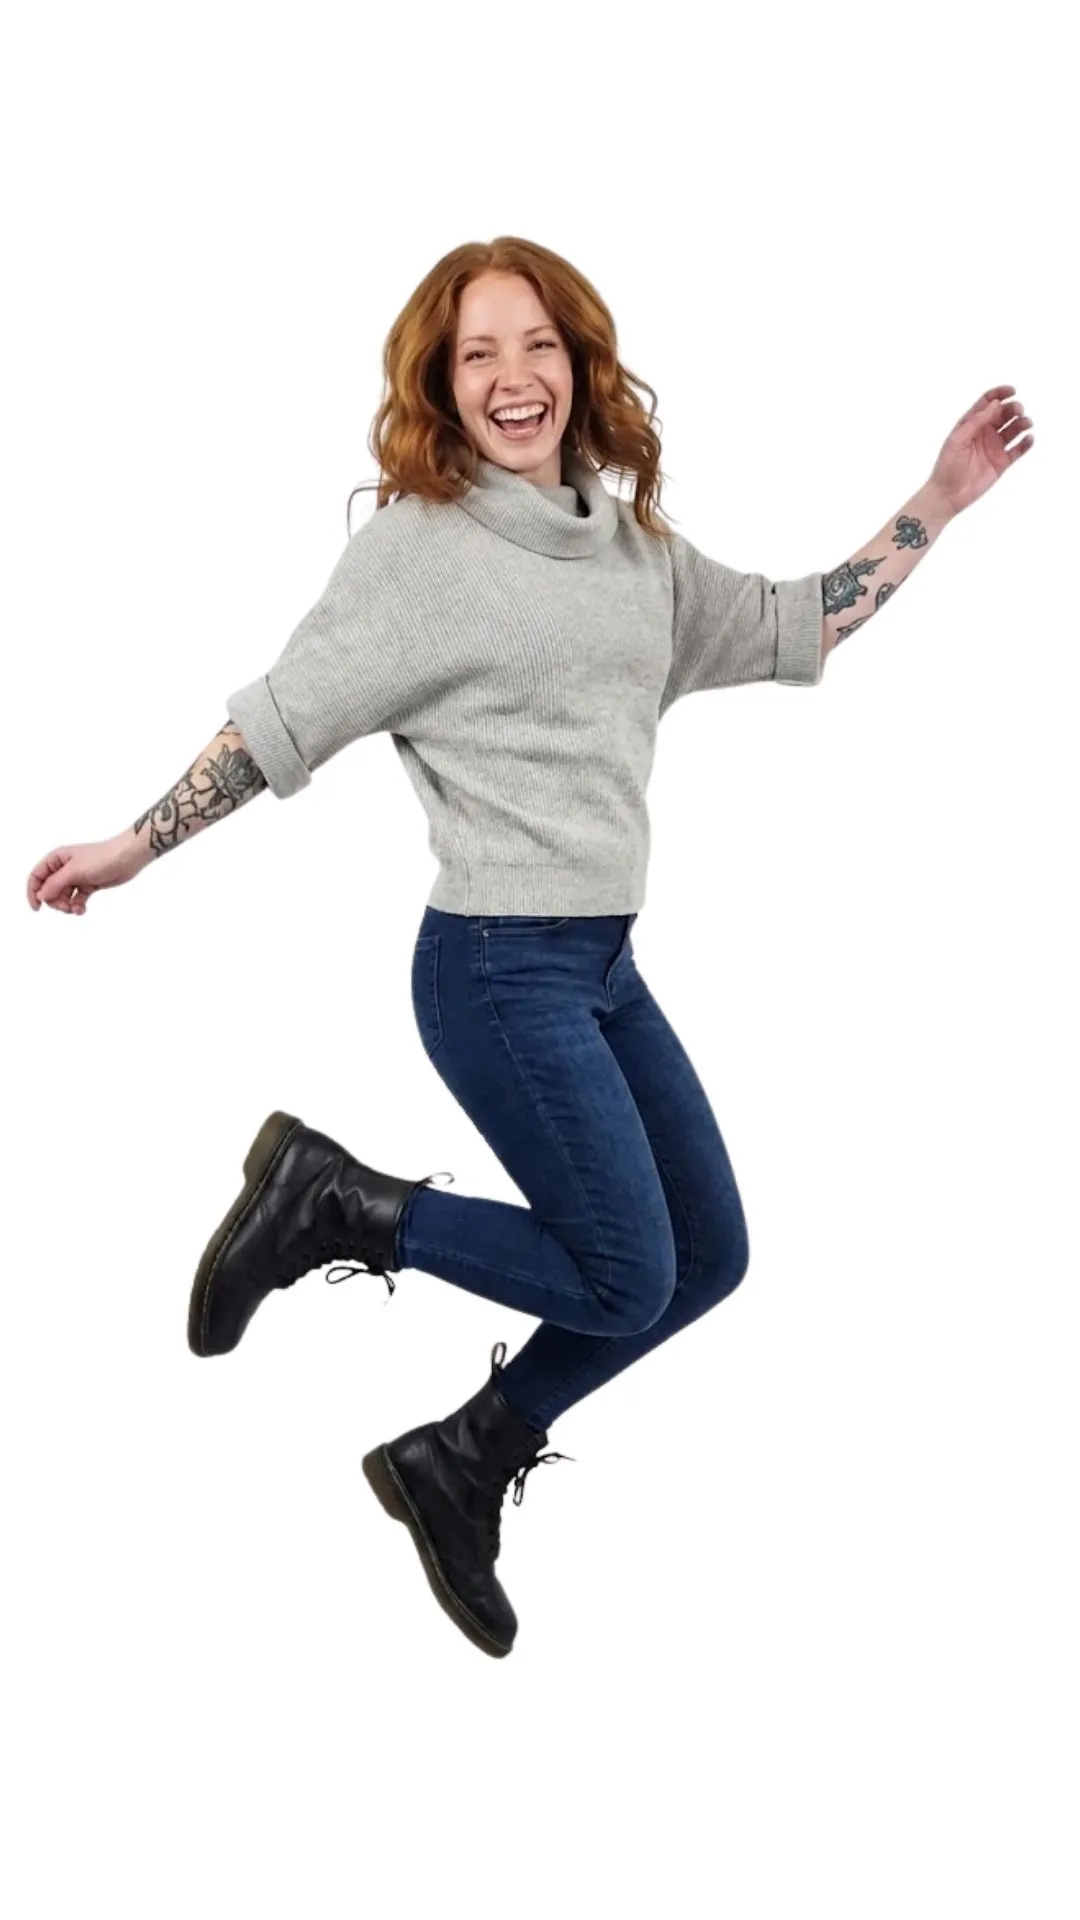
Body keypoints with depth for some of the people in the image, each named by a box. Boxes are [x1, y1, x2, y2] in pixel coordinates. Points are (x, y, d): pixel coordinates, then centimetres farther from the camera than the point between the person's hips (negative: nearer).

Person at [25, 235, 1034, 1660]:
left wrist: (936, 505, 12)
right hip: (501, 967, -8)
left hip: (605, 964, 8)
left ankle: (459, 1465, 22)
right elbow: (280, 722, -6)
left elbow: (791, 632, 15)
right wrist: (132, 847, -8)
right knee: (625, 1281, -7)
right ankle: (333, 1201, 7)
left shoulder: (636, 544, 10)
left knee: (709, 1257, 11)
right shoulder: (416, 543, -9)